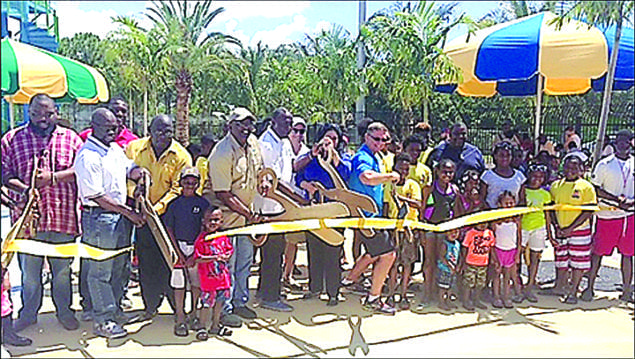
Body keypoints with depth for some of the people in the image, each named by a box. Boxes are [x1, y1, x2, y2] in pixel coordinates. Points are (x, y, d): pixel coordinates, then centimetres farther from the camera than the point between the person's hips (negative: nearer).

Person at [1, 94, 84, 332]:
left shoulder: (71, 138, 6)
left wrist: (53, 177, -15)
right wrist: (23, 189, -15)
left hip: (64, 215, 0)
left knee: (63, 268, 12)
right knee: (29, 270, 10)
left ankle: (64, 310, 29)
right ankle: (28, 313, 29)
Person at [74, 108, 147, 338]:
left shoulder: (115, 148, 10)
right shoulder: (87, 156, -17)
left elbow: (129, 169, 24)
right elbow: (97, 196, -20)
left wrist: (137, 173, -3)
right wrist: (129, 213, -18)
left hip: (120, 215, 9)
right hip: (99, 217, -9)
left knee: (120, 267, 18)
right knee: (100, 270, 1)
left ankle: (114, 309, 34)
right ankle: (102, 321, 10)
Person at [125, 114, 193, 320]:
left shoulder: (181, 156, -5)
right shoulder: (134, 148, 2)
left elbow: (178, 188, -9)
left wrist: (158, 207, -20)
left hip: (168, 215, -2)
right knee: (146, 262, 9)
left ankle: (177, 305, 20)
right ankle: (150, 305, 26)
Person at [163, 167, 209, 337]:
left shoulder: (203, 203, 0)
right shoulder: (174, 204, 1)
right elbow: (169, 229, 1)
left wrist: (195, 254, -7)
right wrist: (179, 253, -7)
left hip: (199, 248, 1)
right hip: (179, 247, 0)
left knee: (197, 283, 7)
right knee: (179, 284, 0)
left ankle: (195, 315, 23)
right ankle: (180, 319, 9)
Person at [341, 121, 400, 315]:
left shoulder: (372, 157, 16)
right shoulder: (363, 157, -17)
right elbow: (366, 177, -41)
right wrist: (390, 176, -27)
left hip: (370, 214, 11)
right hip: (366, 215, -11)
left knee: (374, 253, 24)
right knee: (388, 254, -8)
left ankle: (348, 280, 36)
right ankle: (373, 299, 2)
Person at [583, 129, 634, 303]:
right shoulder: (605, 164, -4)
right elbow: (595, 189, -4)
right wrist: (617, 199, -15)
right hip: (607, 215, -3)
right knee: (598, 252, 3)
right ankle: (590, 287, 14)